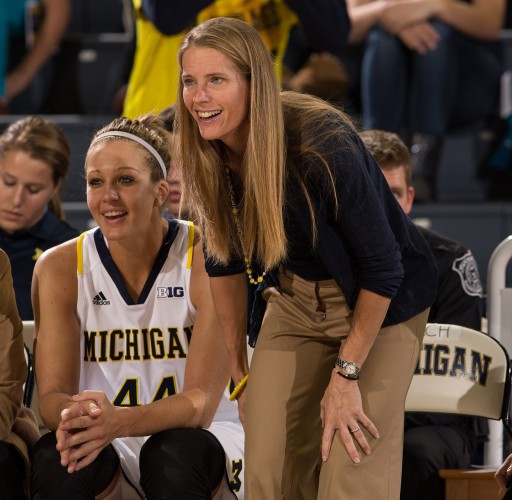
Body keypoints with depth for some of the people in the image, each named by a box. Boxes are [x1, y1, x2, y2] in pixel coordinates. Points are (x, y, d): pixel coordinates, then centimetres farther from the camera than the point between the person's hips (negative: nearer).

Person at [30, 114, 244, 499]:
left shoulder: (205, 257, -11)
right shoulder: (60, 267, -2)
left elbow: (202, 402, -17)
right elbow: (51, 394, -7)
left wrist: (120, 421, -38)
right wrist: (75, 415, -34)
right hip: (109, 451, 2)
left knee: (172, 454, -36)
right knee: (53, 460, -32)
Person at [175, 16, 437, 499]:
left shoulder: (322, 147, -31)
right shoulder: (208, 158, -13)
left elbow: (382, 268, -24)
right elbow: (224, 260, 3)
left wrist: (346, 374, -18)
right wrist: (239, 370, 8)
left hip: (379, 304, -5)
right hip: (295, 300, 5)